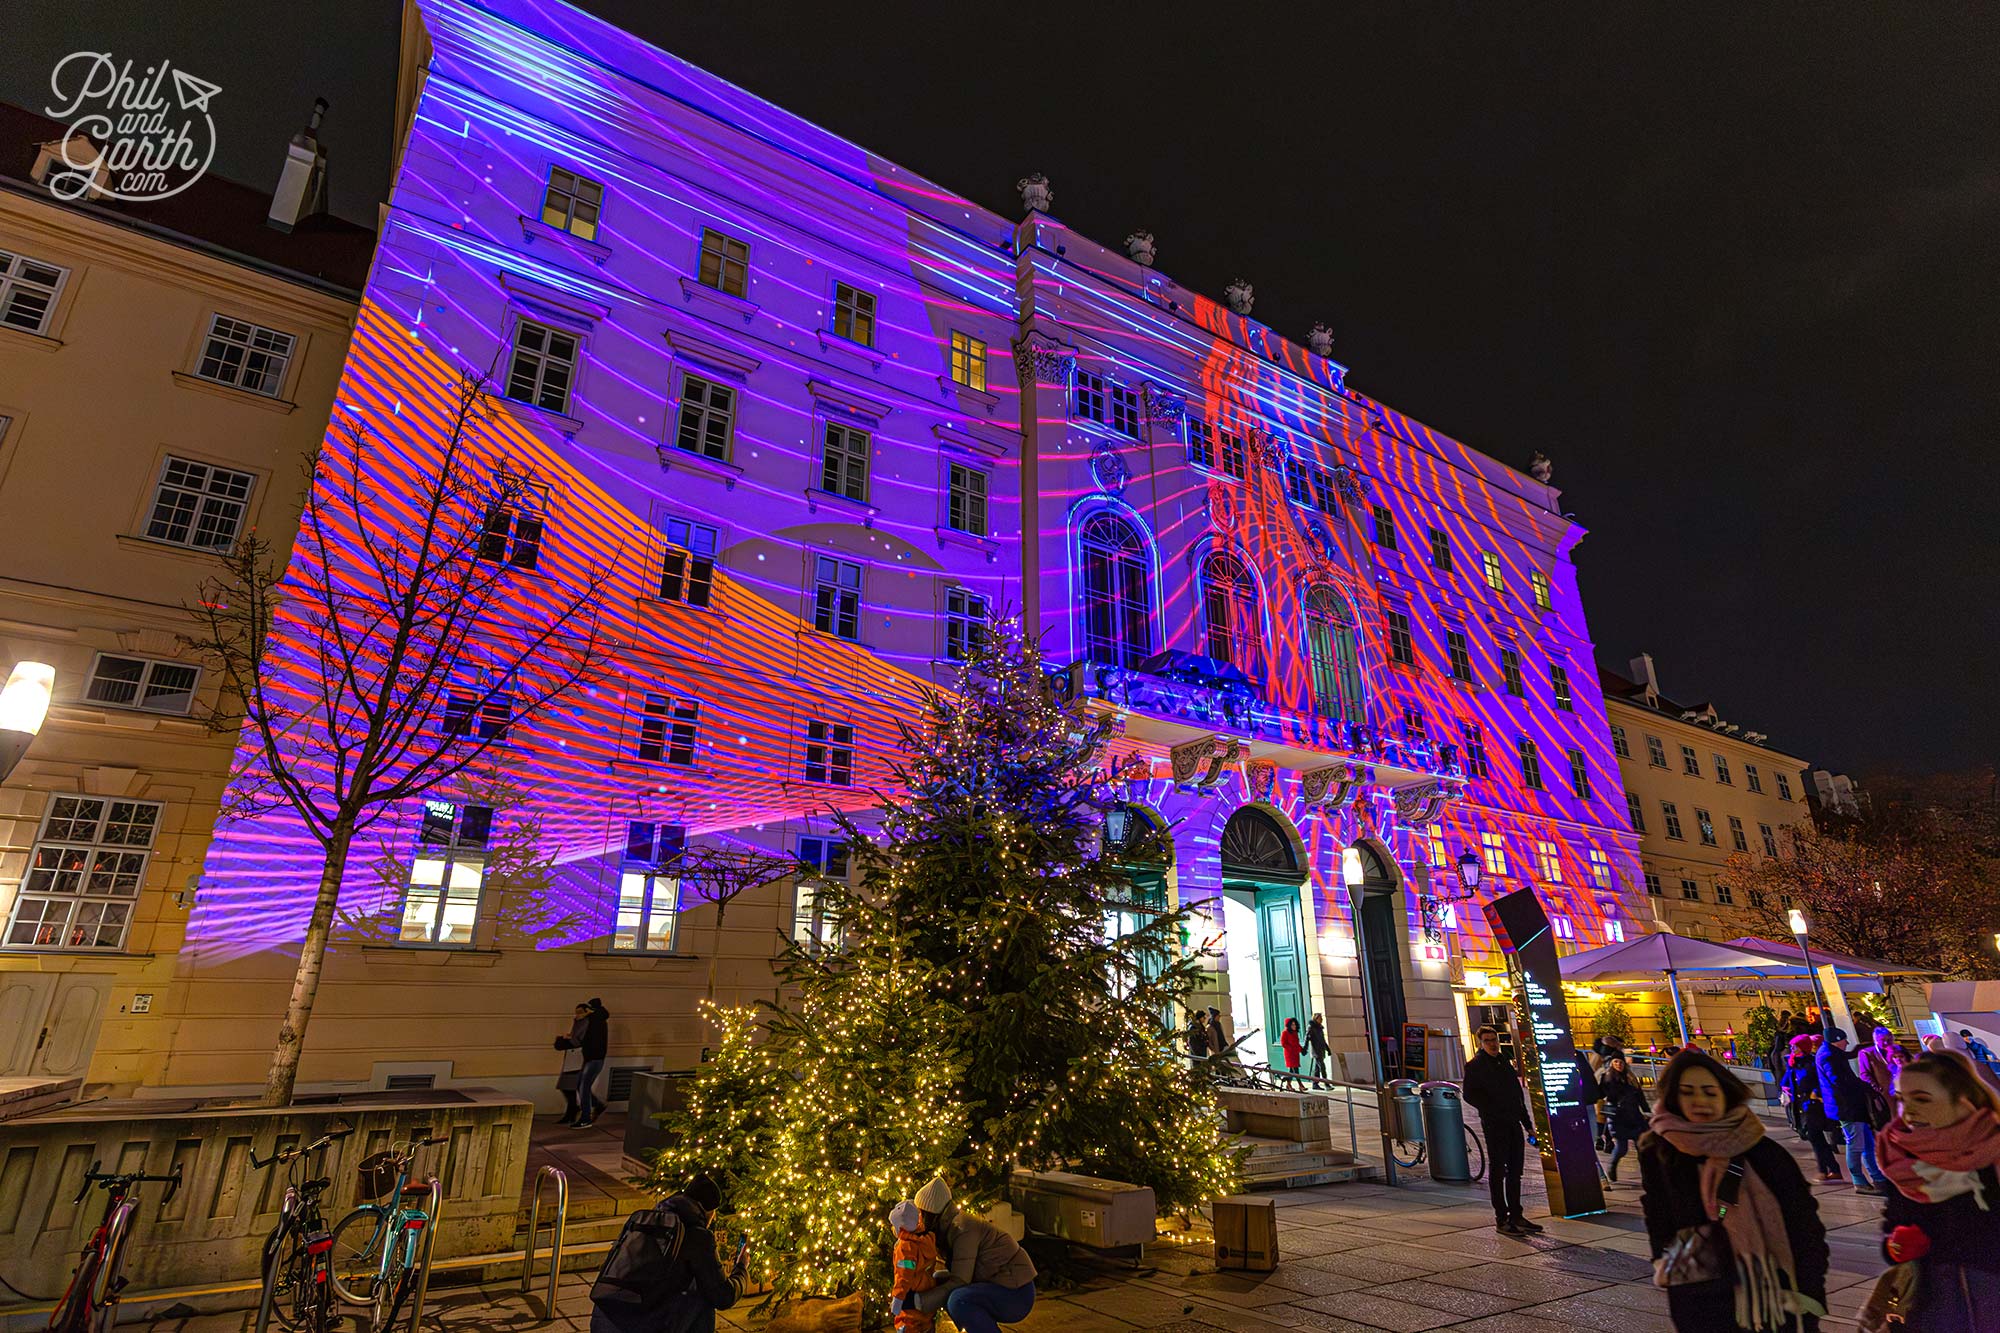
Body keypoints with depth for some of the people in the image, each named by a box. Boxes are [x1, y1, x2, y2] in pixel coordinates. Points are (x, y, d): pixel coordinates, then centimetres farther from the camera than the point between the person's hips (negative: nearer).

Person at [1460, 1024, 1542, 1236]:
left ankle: (1516, 1216, 21)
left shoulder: (1504, 1062, 15)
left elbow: (1517, 1093, 18)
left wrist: (1526, 1122, 13)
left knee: (1514, 1172, 12)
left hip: (1513, 1123, 7)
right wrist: (1491, 1111, -16)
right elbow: (1469, 1094, -11)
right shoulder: (1475, 1065, -5)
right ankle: (1501, 1220, 5)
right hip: (1494, 1125, -7)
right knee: (1498, 1172, -1)